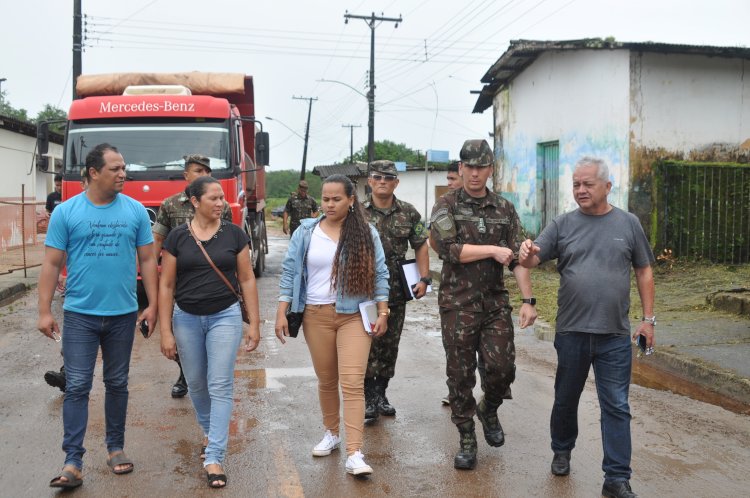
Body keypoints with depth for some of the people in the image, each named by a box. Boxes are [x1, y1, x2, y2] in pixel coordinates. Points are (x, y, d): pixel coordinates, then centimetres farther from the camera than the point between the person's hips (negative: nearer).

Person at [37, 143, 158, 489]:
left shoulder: (135, 211, 1)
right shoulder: (66, 212, -3)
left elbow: (147, 260, 5)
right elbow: (52, 264, -1)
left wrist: (152, 305, 1)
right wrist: (45, 311, -5)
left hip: (123, 314, 2)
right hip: (80, 314, -1)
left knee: (117, 384, 13)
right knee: (77, 386, -2)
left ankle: (116, 448, 27)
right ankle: (73, 461, 3)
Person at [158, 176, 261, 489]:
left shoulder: (234, 234, -2)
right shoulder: (177, 237, -2)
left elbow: (247, 279, 2)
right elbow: (166, 285, 0)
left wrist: (254, 324, -1)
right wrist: (166, 331, -4)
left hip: (225, 316, -1)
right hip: (186, 318, 1)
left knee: (220, 386, -5)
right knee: (196, 384, 15)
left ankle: (214, 457, -1)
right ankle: (209, 431, 41)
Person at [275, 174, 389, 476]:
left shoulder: (367, 234, 1)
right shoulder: (306, 232, 3)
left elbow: (380, 275, 4)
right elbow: (289, 272, 3)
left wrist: (382, 313, -2)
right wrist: (282, 313, -3)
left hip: (355, 315, -2)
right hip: (316, 315, 2)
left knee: (352, 382, -10)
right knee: (326, 380, 13)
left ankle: (354, 454, -11)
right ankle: (331, 433, 34)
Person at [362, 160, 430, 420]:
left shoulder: (409, 213, 5)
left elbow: (420, 246, 7)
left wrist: (424, 278, -3)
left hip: (397, 292, 3)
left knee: (390, 345, 10)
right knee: (367, 345, -3)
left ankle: (381, 394, 24)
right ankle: (369, 397, 7)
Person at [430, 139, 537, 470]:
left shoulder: (505, 210, 9)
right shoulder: (446, 206, 0)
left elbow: (518, 258, 5)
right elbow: (448, 249, -13)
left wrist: (528, 300, -3)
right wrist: (493, 250, -11)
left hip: (496, 303, 2)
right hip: (457, 303, -2)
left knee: (502, 367, -4)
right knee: (460, 375, 3)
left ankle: (488, 411, 28)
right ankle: (467, 440, 18)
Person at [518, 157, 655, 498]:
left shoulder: (628, 224, 4)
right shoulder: (563, 225, 3)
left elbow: (644, 271, 9)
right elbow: (533, 259, -4)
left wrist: (648, 318, 4)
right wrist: (526, 254, -29)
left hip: (615, 335, -1)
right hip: (571, 332, 1)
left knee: (616, 407, 2)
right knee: (566, 400, 15)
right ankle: (561, 451, 38)